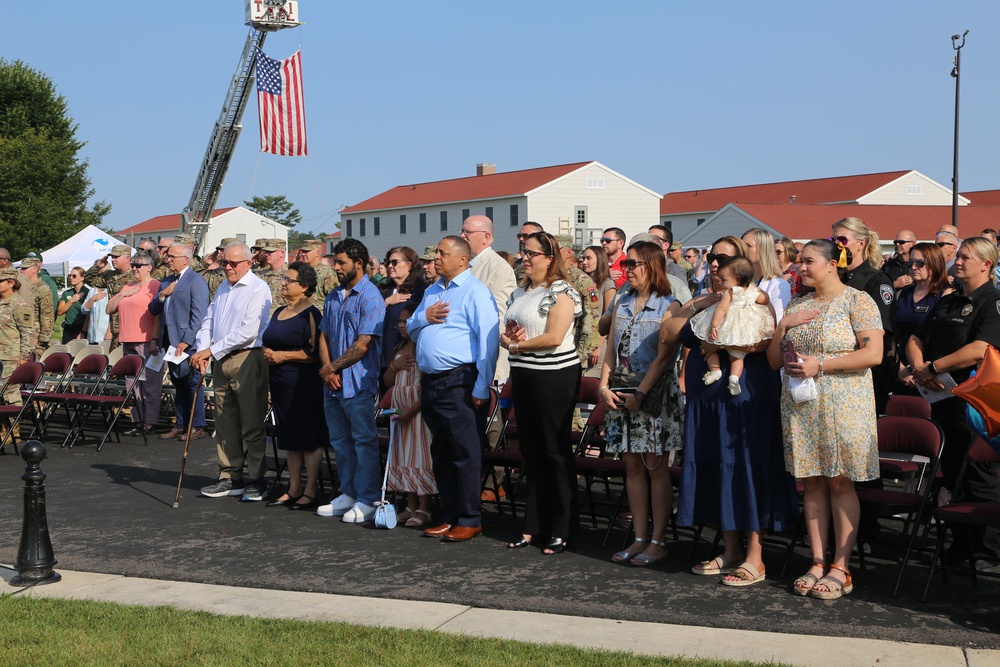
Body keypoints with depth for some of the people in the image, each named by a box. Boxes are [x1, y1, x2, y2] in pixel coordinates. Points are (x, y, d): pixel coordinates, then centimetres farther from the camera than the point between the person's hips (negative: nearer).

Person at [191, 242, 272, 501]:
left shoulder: (258, 289, -9)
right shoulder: (223, 288, 17)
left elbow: (248, 331, -18)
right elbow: (209, 321, 18)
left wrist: (212, 350, -14)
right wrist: (202, 350, 0)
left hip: (248, 360, -8)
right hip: (221, 361, 8)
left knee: (252, 424, -3)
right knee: (225, 422, 10)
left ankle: (256, 481, 4)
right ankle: (230, 478, 18)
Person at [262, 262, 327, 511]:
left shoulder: (310, 314, -10)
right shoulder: (279, 312, 16)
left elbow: (314, 352, -17)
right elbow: (268, 343, 27)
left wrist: (283, 355, -16)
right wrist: (268, 353, 6)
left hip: (304, 383, -9)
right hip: (280, 384, 9)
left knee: (309, 439, -2)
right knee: (289, 438, 12)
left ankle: (310, 492, 4)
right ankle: (294, 490, 20)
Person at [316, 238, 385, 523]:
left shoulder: (370, 297, -10)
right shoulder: (333, 296, 14)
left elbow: (363, 345, -16)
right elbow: (324, 335, 14)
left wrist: (333, 368, -11)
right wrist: (326, 367, -3)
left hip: (358, 383, -8)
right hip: (333, 383, 8)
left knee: (364, 442, -1)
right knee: (340, 441, 15)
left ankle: (367, 500, 5)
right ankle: (348, 494, 26)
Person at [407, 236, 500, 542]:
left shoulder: (476, 292, -8)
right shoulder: (432, 291, 19)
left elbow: (488, 341, -15)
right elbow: (411, 329, 23)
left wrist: (482, 388, -19)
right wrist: (424, 317, -1)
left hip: (460, 384, -8)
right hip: (431, 383, 9)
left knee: (465, 453, -3)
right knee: (441, 454, 13)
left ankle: (470, 520, 5)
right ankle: (449, 516, 22)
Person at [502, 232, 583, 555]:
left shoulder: (560, 291, -9)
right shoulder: (519, 293, 15)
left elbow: (554, 337, -19)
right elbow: (506, 333, 18)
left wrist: (517, 345, -9)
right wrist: (507, 339, -5)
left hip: (555, 376, -8)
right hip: (524, 377, 8)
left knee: (556, 451, -1)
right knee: (531, 451, 11)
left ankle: (562, 529, 7)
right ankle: (533, 525, 19)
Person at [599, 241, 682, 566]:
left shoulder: (668, 306, -6)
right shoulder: (622, 304, 12)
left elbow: (663, 356, -12)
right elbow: (611, 349, 10)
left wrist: (640, 393, -16)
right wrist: (605, 386, -2)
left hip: (653, 392, -6)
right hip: (621, 393, 6)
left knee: (655, 466, -1)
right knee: (632, 466, 8)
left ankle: (658, 541, 5)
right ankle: (640, 538, 14)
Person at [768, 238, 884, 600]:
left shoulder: (858, 301, -2)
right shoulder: (798, 305, 15)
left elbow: (874, 353, -14)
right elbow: (773, 361, 15)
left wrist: (820, 365, -17)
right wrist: (782, 327, -3)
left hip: (842, 405, -5)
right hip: (800, 405, 5)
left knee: (840, 483, -2)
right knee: (813, 482, 6)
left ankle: (840, 569, 3)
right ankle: (818, 563, 12)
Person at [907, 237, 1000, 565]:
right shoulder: (946, 302, 16)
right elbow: (915, 340, 15)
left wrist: (932, 367, -17)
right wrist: (919, 368, -6)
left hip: (973, 403, -8)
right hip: (941, 399, 8)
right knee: (952, 475, 14)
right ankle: (961, 544, 25)